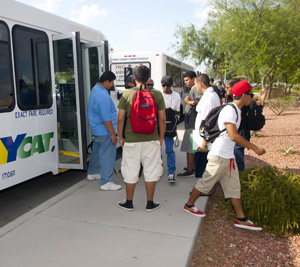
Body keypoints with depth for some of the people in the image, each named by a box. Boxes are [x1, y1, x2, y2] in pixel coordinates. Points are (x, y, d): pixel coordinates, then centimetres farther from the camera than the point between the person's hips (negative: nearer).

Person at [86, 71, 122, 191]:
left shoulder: (95, 89, 10)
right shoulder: (102, 96, -25)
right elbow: (106, 118, -25)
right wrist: (113, 134, -20)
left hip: (96, 128, 11)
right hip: (104, 131, -11)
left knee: (96, 151, 23)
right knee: (107, 155, -5)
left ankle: (92, 173, 40)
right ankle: (106, 183, 1)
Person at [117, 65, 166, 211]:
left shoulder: (127, 94, -4)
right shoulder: (157, 94, -2)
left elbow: (120, 118, -5)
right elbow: (162, 119, -2)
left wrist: (120, 137, 7)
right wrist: (161, 137, 10)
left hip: (131, 139, 0)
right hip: (151, 139, 1)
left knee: (130, 171, 11)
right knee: (151, 171, 12)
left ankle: (129, 202, 25)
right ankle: (150, 203, 22)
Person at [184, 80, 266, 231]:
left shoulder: (236, 110, 13)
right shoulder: (229, 110, -19)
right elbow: (233, 136, -26)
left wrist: (204, 143, 20)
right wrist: (254, 148, -20)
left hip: (228, 156, 10)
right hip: (219, 156, -10)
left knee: (234, 187, 11)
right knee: (206, 182, 5)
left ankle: (241, 219, 19)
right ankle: (189, 205, 25)